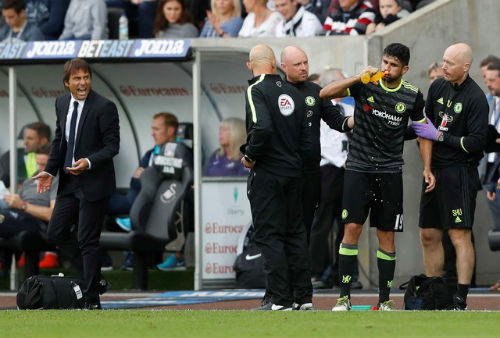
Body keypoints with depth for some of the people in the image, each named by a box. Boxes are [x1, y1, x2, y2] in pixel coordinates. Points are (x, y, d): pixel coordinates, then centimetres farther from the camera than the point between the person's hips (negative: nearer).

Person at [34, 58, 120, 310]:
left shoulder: (104, 107, -15)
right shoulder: (62, 103, 6)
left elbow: (112, 145, -13)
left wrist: (89, 162, -28)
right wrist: (50, 171, 6)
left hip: (94, 183, -7)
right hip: (69, 182, 7)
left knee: (87, 240, -4)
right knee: (56, 232, 9)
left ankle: (92, 299, 5)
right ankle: (94, 280, 23)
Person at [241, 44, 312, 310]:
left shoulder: (256, 90, -12)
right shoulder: (291, 92, 9)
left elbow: (262, 128, -27)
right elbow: (306, 134, 10)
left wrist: (250, 156, -13)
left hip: (266, 175, -7)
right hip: (293, 171, 7)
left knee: (268, 235, -3)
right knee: (295, 232, 13)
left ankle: (281, 300, -7)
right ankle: (303, 297, 13)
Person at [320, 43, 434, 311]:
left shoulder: (412, 96, 2)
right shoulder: (365, 85, -3)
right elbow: (325, 94, -11)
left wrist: (427, 168, 6)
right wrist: (358, 77, -21)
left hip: (390, 172, 1)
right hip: (358, 167, -1)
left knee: (387, 234, 3)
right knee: (352, 228, -9)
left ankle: (384, 300, 10)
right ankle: (344, 297, -5)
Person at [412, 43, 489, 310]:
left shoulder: (475, 98, -13)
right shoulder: (438, 87, 8)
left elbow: (476, 143, -16)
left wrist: (439, 136, -13)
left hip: (459, 173, -8)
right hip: (435, 170, 8)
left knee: (460, 236, -9)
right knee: (429, 235, 11)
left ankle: (460, 300, -10)